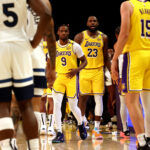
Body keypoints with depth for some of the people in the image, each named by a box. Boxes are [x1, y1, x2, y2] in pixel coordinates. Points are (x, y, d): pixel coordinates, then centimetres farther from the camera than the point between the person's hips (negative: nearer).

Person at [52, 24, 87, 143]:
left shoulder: (75, 46, -3)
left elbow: (84, 61, 2)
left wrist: (77, 70, -15)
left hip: (72, 77, -2)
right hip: (58, 77, 2)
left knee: (73, 106, 3)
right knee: (56, 104, -14)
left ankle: (81, 125, 35)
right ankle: (59, 134, -10)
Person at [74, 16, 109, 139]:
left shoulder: (103, 37, 6)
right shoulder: (80, 37, 0)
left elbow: (105, 57, 12)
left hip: (98, 71, 1)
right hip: (84, 71, -1)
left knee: (99, 99, -7)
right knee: (83, 98, 8)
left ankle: (96, 129, -6)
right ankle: (82, 122, 30)